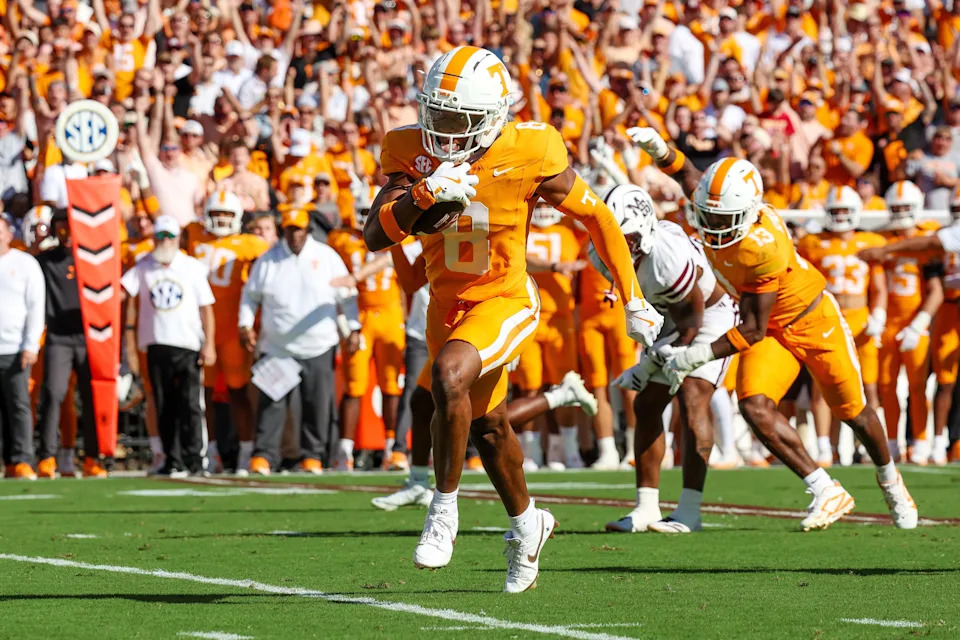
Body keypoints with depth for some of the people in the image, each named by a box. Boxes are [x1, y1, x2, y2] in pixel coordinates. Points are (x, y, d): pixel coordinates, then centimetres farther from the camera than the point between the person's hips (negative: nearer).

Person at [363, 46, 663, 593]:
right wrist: (423, 195, -40)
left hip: (505, 301, -5)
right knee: (487, 424, 21)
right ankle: (527, 524, 46)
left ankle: (444, 508, -17)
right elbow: (376, 235, -21)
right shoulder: (411, 153, -13)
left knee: (449, 375, -32)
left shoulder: (529, 156, -21)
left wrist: (634, 303, -3)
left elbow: (598, 217, -8)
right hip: (447, 303, 5)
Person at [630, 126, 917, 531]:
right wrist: (658, 149, -16)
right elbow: (687, 174, 4)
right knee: (755, 406, -18)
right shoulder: (715, 205, -19)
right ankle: (825, 492, -10)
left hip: (812, 318, -6)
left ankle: (890, 480, 41)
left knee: (853, 412, 12)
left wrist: (695, 357, -30)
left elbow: (753, 331, -32)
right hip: (770, 329, 6)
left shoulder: (763, 247, -39)